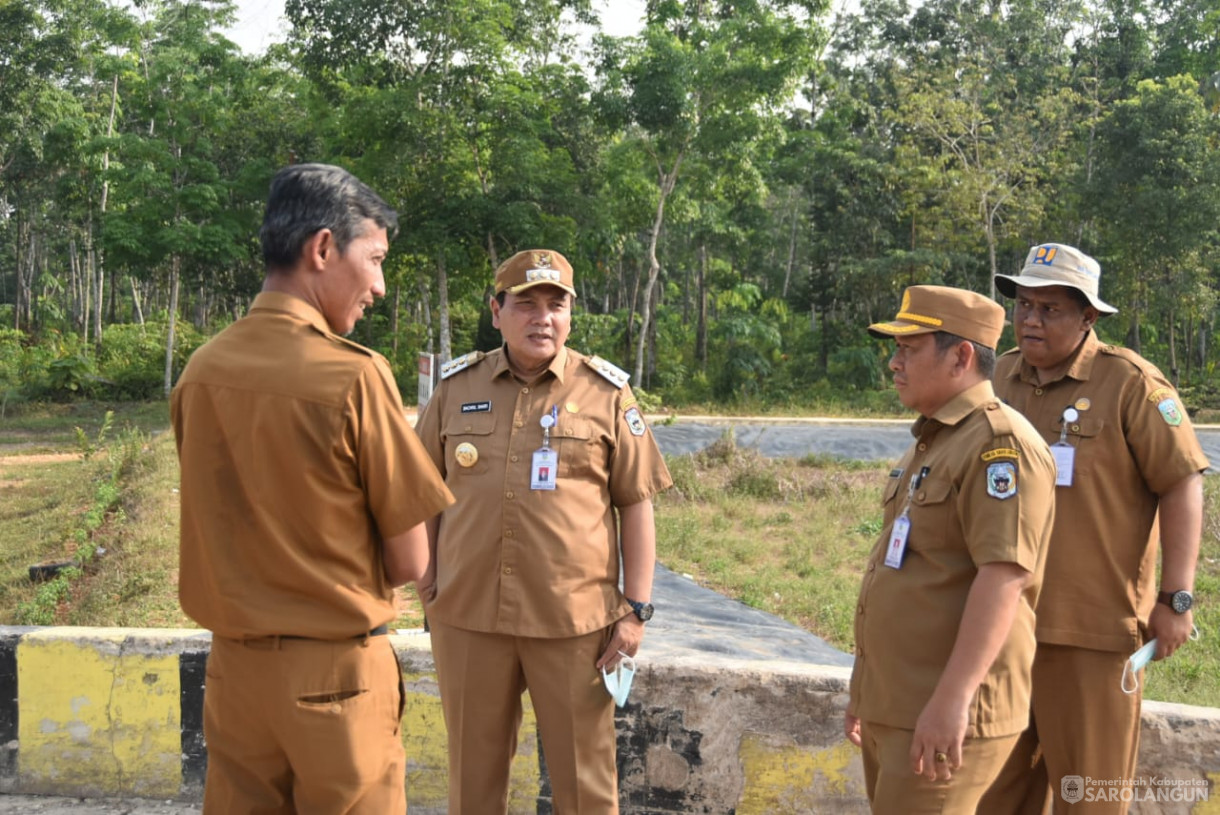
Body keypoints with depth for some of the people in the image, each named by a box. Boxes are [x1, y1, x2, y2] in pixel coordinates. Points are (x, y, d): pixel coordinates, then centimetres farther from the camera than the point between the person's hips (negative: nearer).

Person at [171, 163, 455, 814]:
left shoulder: (199, 372, -1)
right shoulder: (353, 375, -17)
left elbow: (234, 532, 6)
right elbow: (410, 562, -12)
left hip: (233, 664, 5)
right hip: (334, 671, -5)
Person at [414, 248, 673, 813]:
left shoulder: (606, 394, 0)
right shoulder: (457, 387, 6)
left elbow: (636, 505, 1)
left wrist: (636, 609, -3)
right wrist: (426, 583, 8)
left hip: (574, 618, -2)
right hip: (467, 617, 2)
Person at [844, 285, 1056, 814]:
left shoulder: (1000, 443, -14)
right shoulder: (929, 443, 16)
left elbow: (1004, 575, -25)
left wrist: (952, 697, -28)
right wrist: (866, 689, 22)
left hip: (947, 716, -9)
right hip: (893, 708, 9)